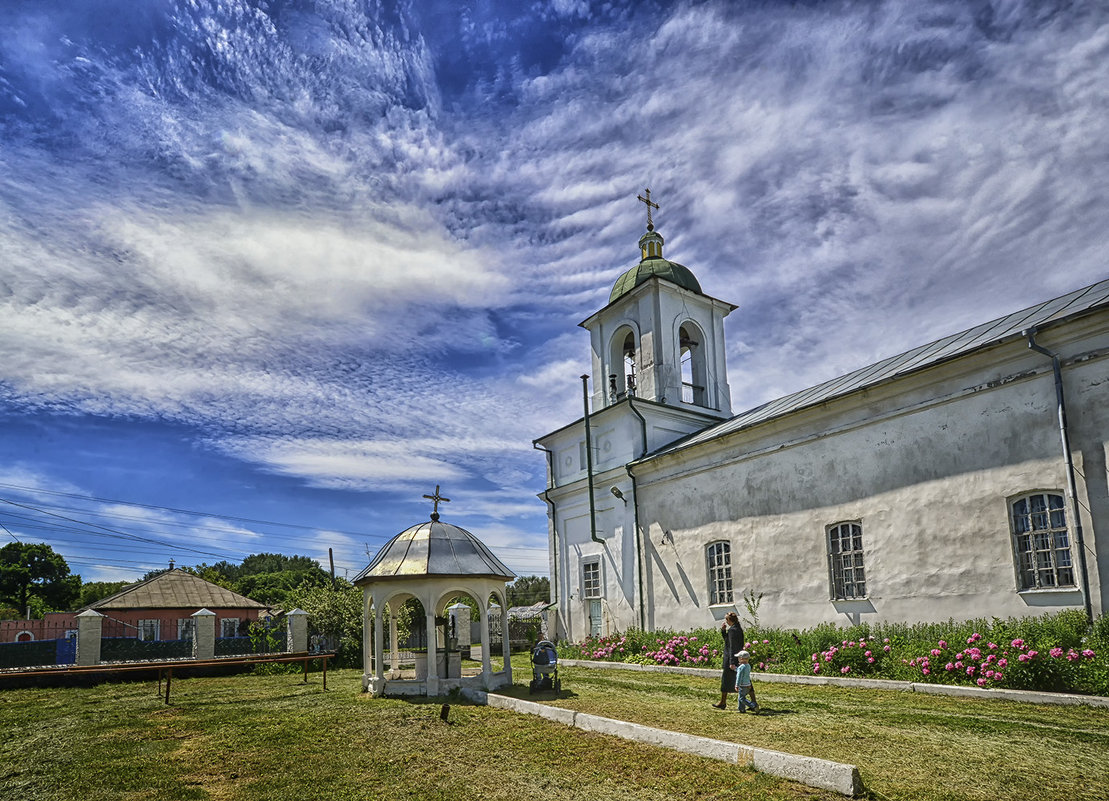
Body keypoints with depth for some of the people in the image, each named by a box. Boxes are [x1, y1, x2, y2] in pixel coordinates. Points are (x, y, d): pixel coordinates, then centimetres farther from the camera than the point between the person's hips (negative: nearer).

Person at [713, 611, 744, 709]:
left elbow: (732, 647, -22)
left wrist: (732, 662, -23)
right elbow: (727, 640, 23)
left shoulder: (732, 630, -18)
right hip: (738, 658, 9)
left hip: (731, 658, -9)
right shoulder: (739, 629, 11)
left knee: (726, 680, 2)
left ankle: (723, 703, 10)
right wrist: (723, 630, 8)